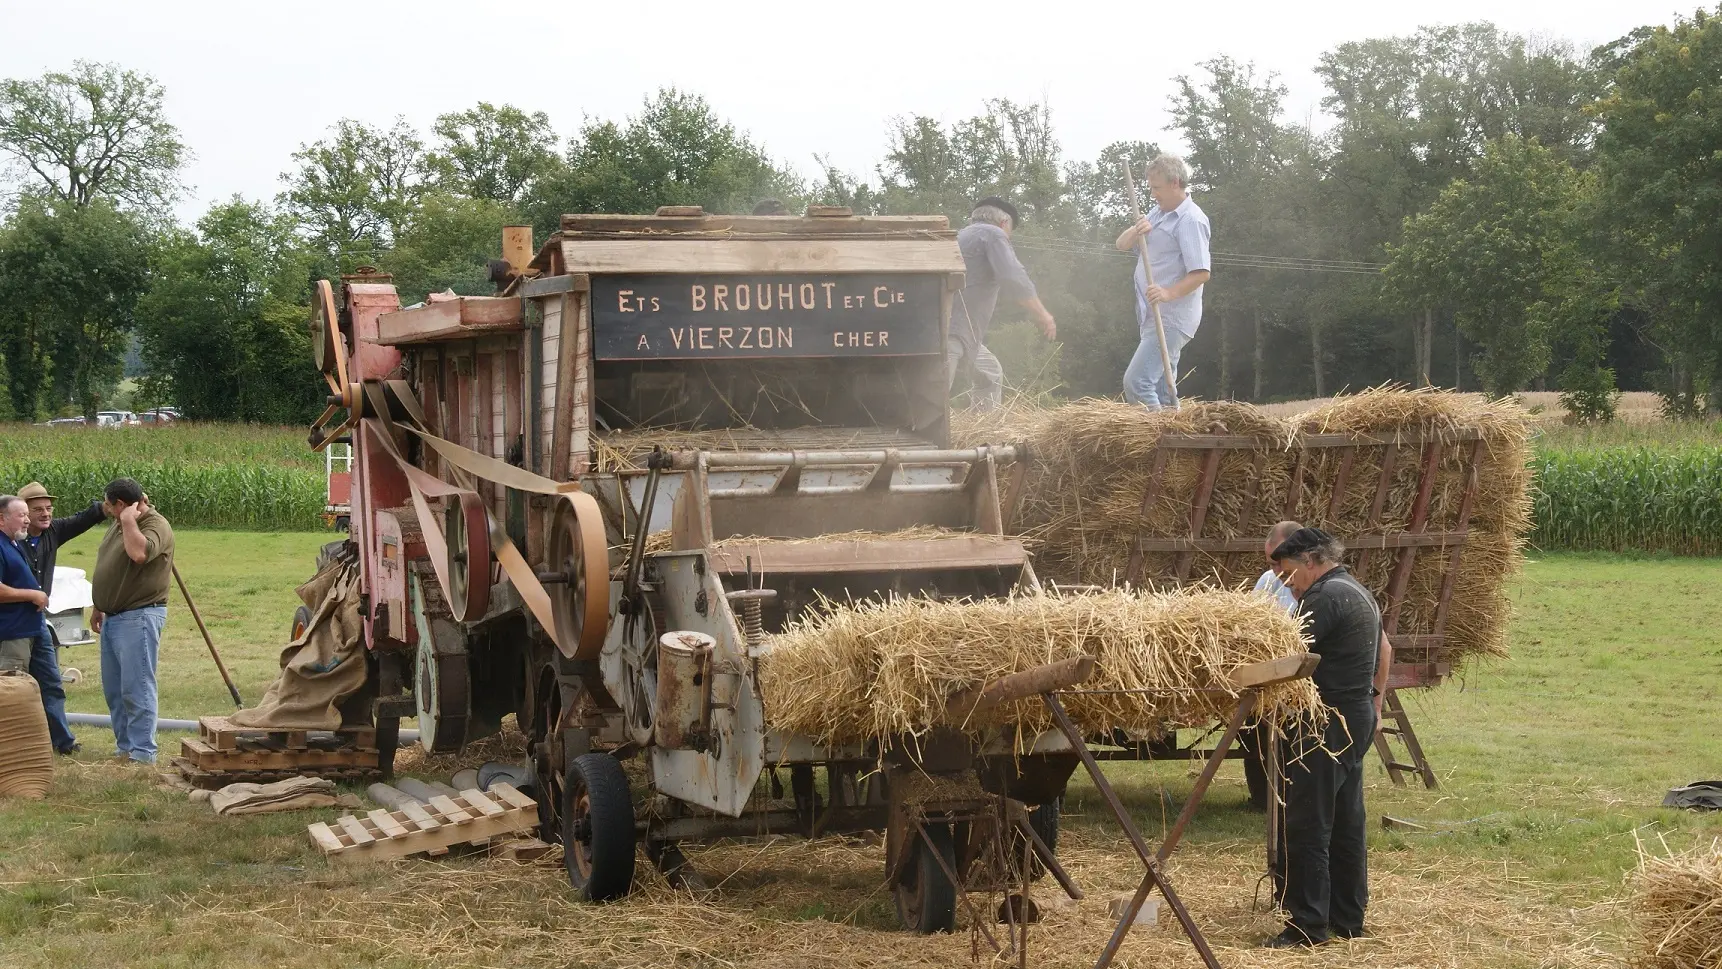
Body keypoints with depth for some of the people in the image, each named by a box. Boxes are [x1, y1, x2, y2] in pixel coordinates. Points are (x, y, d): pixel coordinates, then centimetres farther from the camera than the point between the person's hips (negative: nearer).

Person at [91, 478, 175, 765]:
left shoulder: (156, 526, -15)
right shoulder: (118, 524, 14)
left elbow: (139, 553, -36)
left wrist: (129, 520, -24)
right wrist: (99, 607, 26)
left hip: (139, 617, -10)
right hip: (113, 617, 10)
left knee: (136, 688, -9)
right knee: (113, 690, 13)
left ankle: (142, 753, -6)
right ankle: (124, 747, 21)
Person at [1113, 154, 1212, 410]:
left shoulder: (1191, 220, -12)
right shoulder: (1158, 213, 16)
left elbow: (1201, 272, -19)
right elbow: (1122, 244, 14)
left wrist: (1169, 293, -33)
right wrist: (1136, 232, -8)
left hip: (1171, 319, -10)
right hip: (1152, 316, 10)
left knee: (1136, 382, -21)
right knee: (1162, 391, 11)